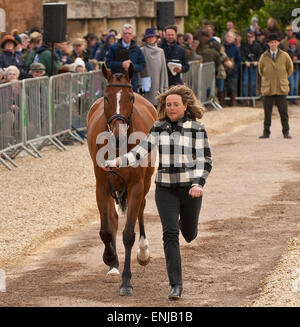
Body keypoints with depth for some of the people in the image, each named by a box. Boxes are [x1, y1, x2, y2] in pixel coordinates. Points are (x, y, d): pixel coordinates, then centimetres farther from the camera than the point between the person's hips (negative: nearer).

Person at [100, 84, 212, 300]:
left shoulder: (197, 128, -4)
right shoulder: (159, 128, 4)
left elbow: (205, 160, -5)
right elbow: (141, 151, -1)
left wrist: (199, 184, -20)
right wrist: (117, 162, -15)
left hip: (190, 187, -1)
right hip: (165, 188, 1)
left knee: (189, 234, 14)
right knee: (170, 233, -11)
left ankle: (185, 223, 55)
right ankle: (176, 285, -10)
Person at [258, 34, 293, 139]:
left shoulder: (284, 56, 1)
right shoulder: (263, 57, 2)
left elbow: (290, 69, 16)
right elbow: (260, 71, 17)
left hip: (281, 88, 0)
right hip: (267, 89, 0)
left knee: (283, 112, 1)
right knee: (267, 112, 3)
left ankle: (286, 132, 7)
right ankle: (266, 132, 9)